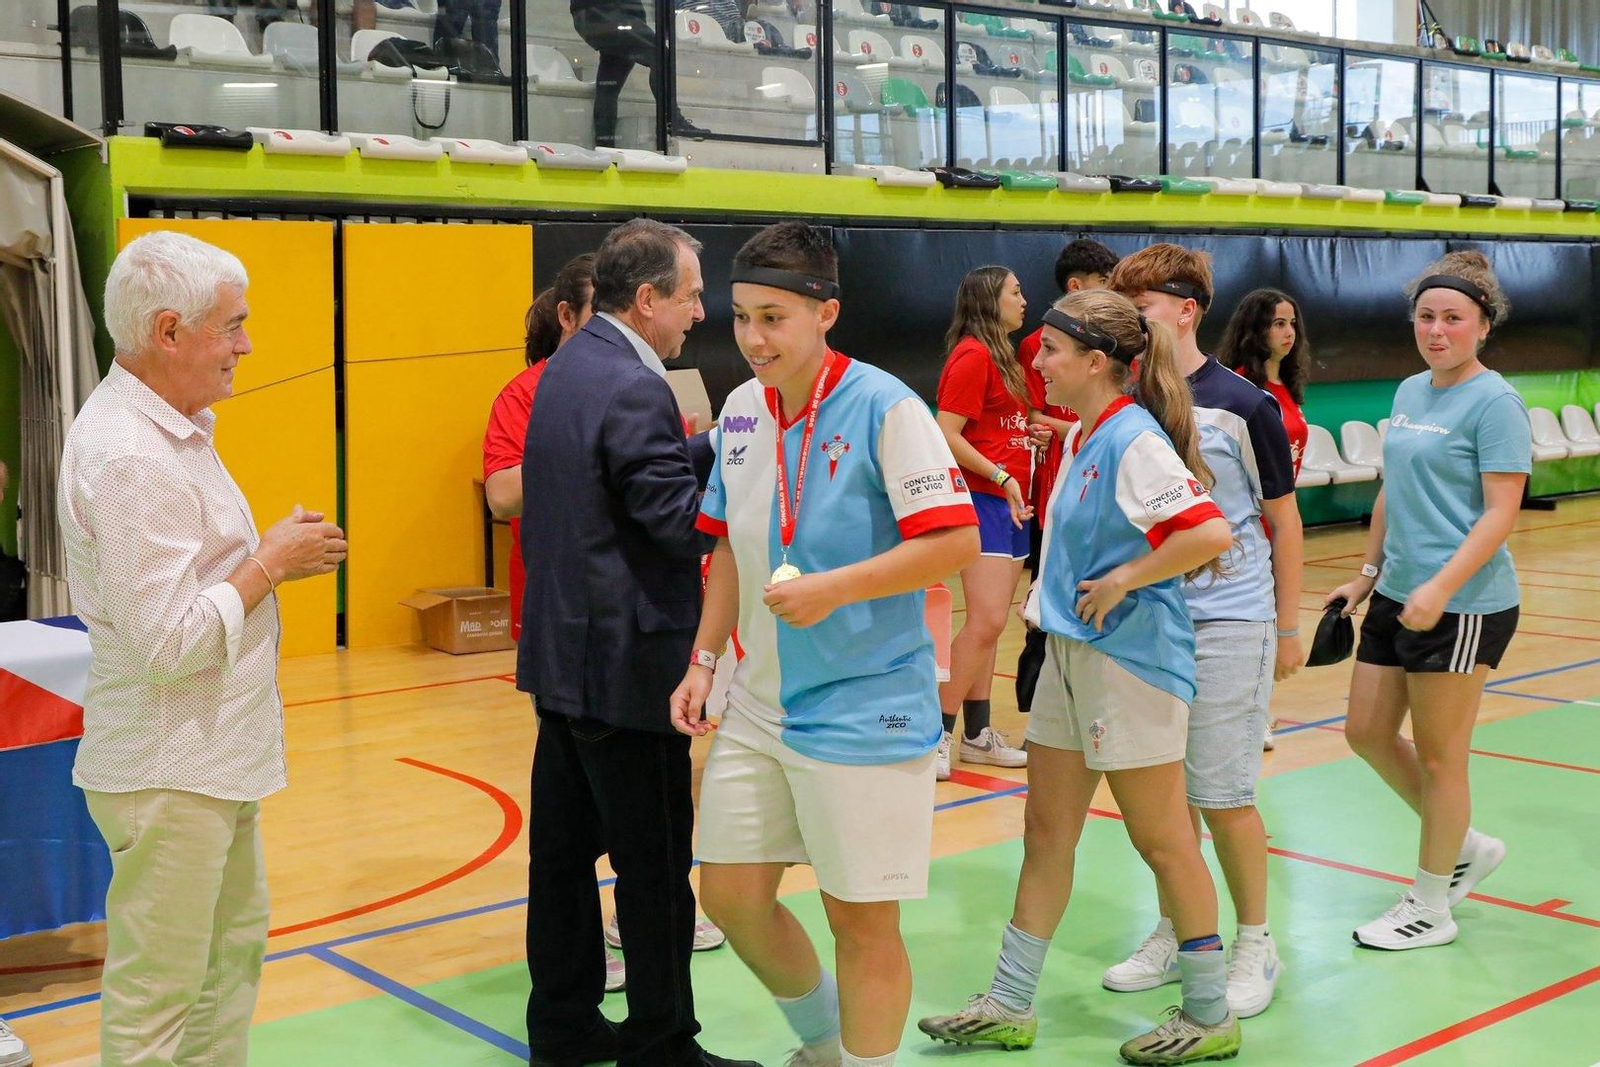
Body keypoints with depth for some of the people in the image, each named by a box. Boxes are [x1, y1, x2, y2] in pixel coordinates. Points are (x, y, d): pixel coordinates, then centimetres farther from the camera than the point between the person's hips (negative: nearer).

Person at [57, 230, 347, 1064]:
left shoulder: (169, 428, 10)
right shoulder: (128, 457, -23)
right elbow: (168, 644, -27)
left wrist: (273, 556, 5)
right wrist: (270, 561, -16)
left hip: (214, 757, 11)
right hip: (168, 772, -11)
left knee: (233, 949, 22)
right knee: (156, 999, 0)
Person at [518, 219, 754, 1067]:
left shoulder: (570, 365, 10)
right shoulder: (633, 389, -20)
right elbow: (686, 523, -21)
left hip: (562, 652, 10)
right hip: (626, 664, -10)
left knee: (564, 847, 15)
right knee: (655, 868, 3)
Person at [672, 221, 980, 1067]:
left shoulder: (884, 407, -15)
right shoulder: (742, 410, 5)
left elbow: (957, 540, -18)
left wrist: (833, 588, -24)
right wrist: (704, 661, 9)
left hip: (862, 708, -7)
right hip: (755, 704, 7)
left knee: (860, 918, 3)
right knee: (729, 894, 13)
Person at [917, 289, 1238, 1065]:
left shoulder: (1134, 439, -17)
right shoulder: (1082, 439, 10)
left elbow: (1210, 533, -28)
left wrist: (1121, 581, -21)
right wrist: (1050, 591, 12)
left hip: (1131, 663, -9)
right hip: (1070, 654, 9)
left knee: (1161, 839, 3)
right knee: (1045, 834, 12)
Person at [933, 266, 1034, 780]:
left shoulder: (1002, 356, 17)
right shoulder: (972, 356, -11)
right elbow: (947, 434, -17)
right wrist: (1001, 476, -18)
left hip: (1011, 502, 9)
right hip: (984, 499, -9)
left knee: (990, 623, 10)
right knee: (986, 620, -15)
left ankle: (978, 735, 16)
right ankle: (937, 735, -9)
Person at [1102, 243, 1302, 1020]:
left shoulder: (1242, 404, -7)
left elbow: (1283, 520, 1)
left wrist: (1287, 628, 3)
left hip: (1228, 623, -4)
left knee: (1221, 796, 0)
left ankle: (1254, 944, 19)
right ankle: (1173, 934, 28)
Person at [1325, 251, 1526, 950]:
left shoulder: (1494, 402, -13)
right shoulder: (1409, 392, 11)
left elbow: (1501, 512, -18)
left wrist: (1441, 588, -27)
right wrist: (1369, 571, 18)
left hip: (1464, 605, -8)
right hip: (1397, 596, 8)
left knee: (1437, 756, 3)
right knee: (1368, 734, 13)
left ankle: (1431, 907, 20)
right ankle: (1467, 846, 33)